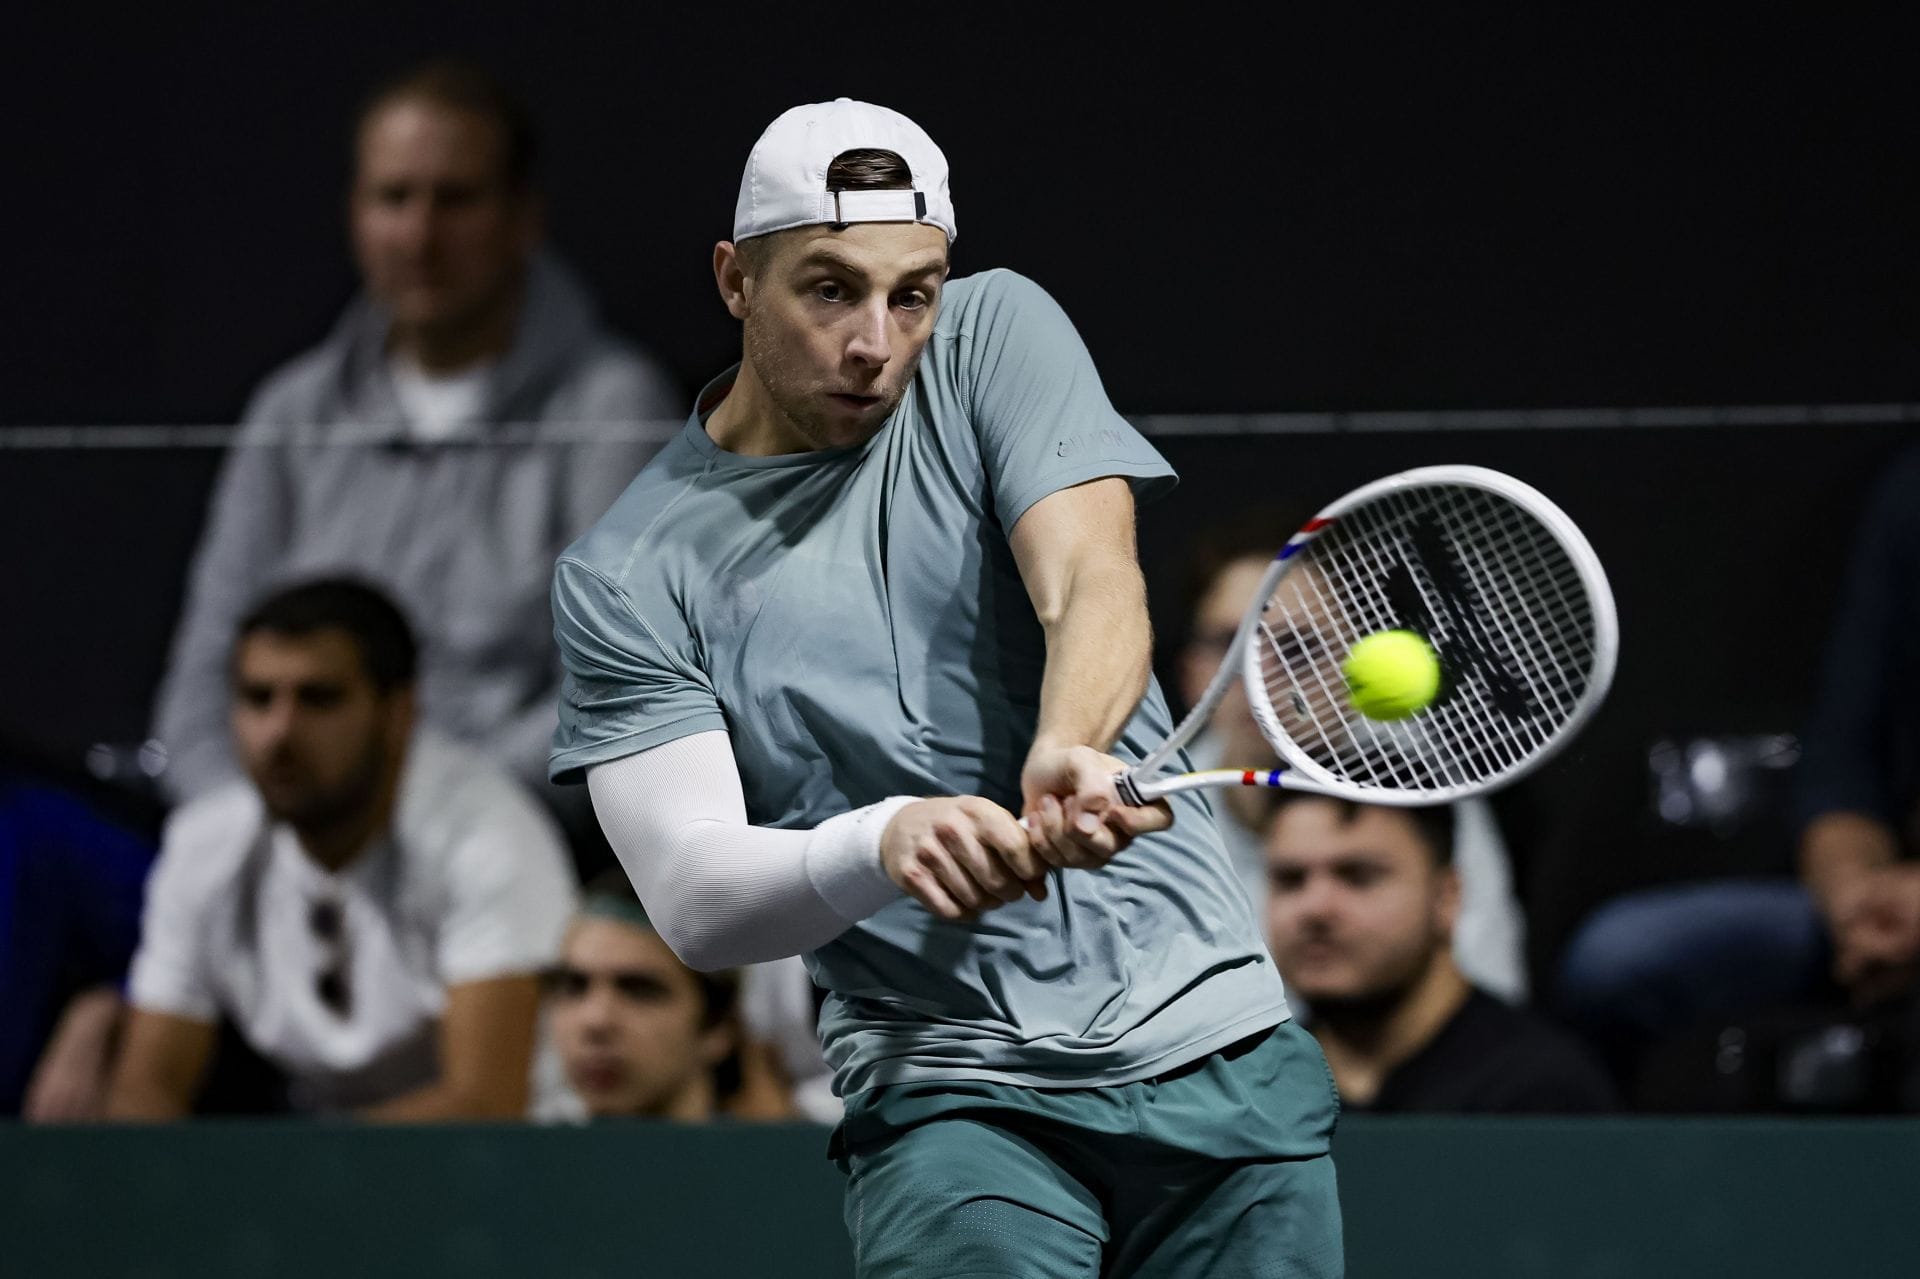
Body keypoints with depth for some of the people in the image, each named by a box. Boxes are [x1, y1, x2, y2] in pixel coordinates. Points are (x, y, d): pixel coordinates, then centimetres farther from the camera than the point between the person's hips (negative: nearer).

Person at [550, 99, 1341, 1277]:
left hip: (1216, 1040, 2)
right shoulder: (625, 577, -2)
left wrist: (1071, 750, -35)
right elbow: (692, 896, -11)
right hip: (950, 1088, -2)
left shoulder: (998, 335, 4)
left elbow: (1092, 582, -12)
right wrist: (884, 845, -32)